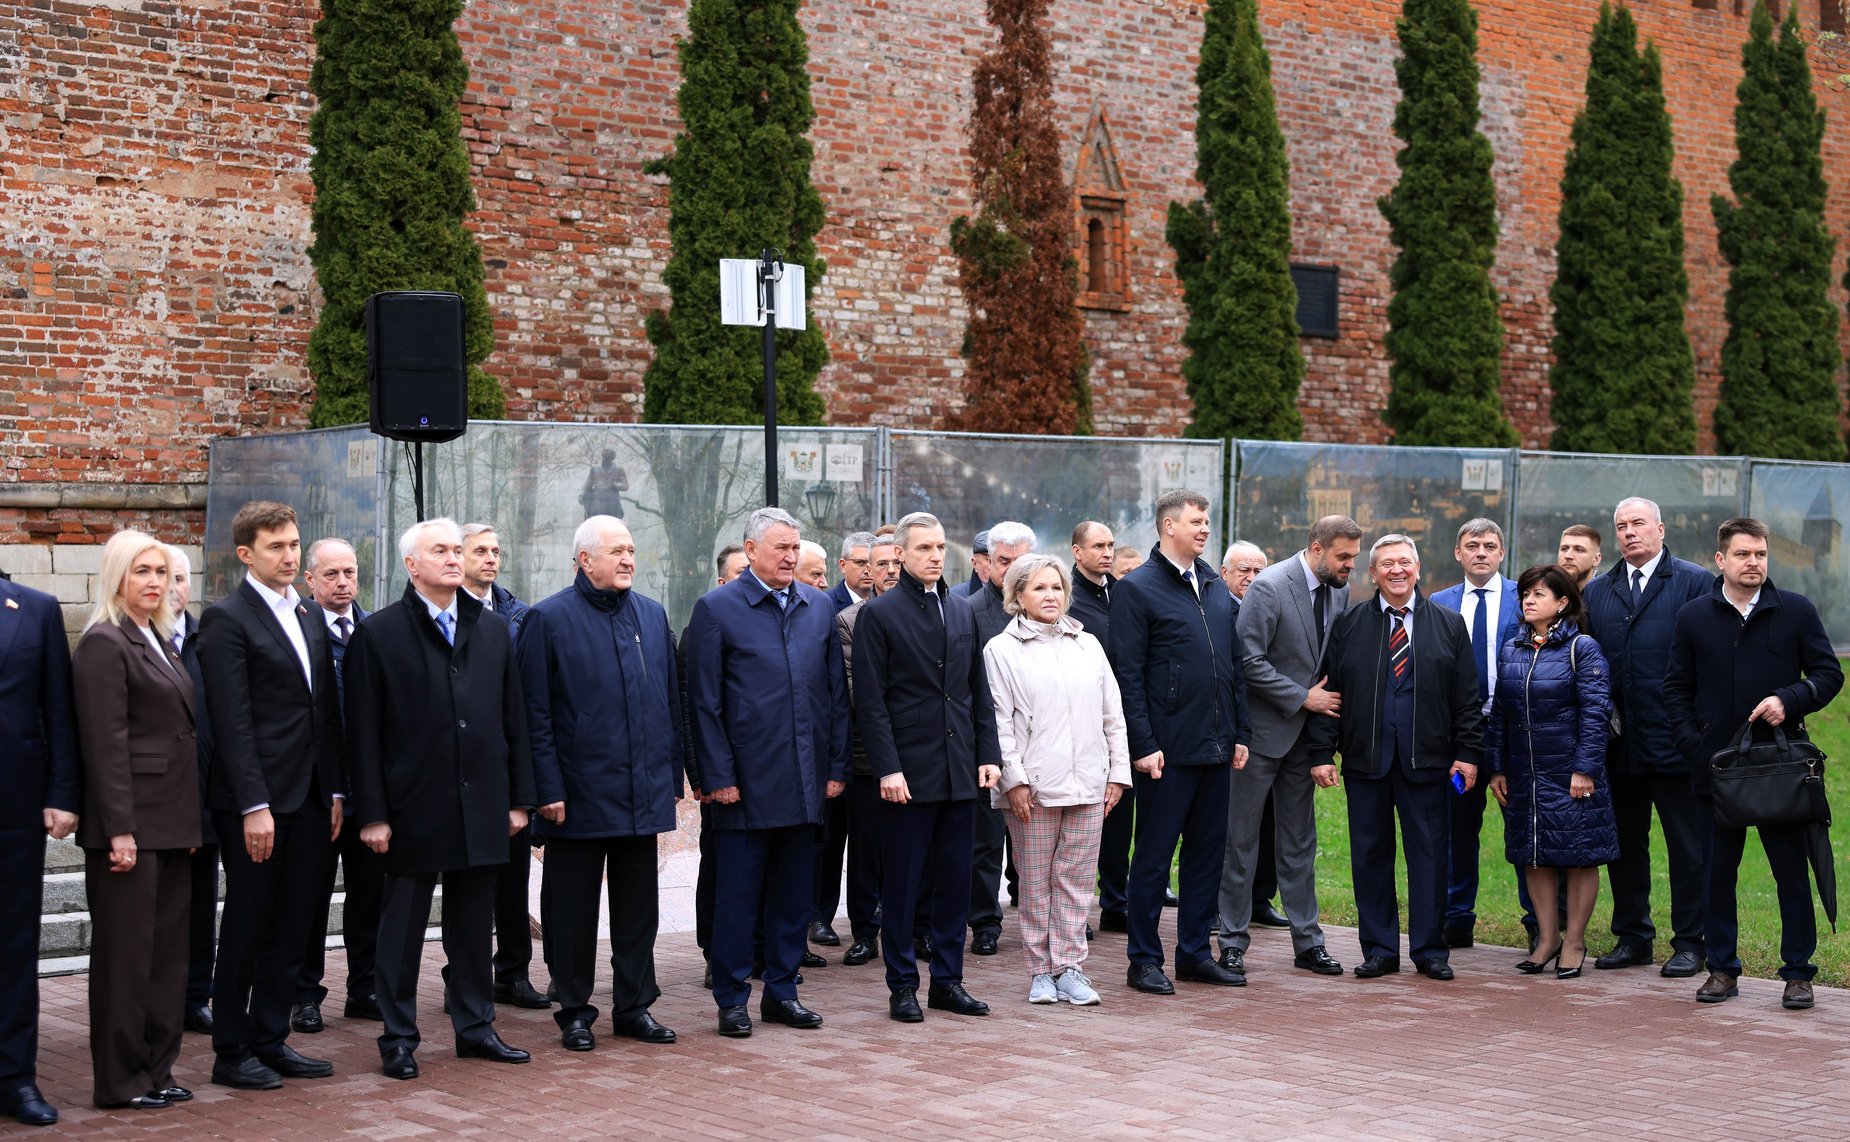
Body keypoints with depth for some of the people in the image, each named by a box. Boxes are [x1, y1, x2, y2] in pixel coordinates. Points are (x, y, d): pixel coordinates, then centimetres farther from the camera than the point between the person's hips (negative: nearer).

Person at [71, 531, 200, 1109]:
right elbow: (105, 744, -16)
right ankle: (120, 1080, 8)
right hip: (132, 823, -9)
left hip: (171, 824, 9)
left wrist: (189, 823, 15)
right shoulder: (104, 644, -10)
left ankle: (156, 1070, 19)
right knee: (126, 952, -1)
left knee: (169, 950, 11)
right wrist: (119, 830, -20)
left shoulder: (159, 643, 16)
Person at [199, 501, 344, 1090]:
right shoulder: (226, 619, -7)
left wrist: (336, 790, 10)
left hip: (310, 798, 7)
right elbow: (232, 722, -13)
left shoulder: (311, 617, 15)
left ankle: (271, 1040, 20)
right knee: (246, 929, 2)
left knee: (293, 929, 10)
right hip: (257, 802, -7)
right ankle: (232, 1052, 11)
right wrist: (253, 806, -18)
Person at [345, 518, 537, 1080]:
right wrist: (372, 813, -10)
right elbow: (364, 732, -5)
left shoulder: (492, 629, 10)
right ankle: (398, 1039, 13)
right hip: (414, 809, -4)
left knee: (474, 923, 12)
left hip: (481, 805, 4)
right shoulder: (378, 634, -3)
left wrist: (519, 797, 6)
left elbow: (514, 718, 11)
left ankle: (476, 1027, 23)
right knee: (403, 926, 4)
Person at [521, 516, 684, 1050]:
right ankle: (575, 1012, 17)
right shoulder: (549, 619, -5)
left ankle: (634, 1006, 21)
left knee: (639, 906, 11)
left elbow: (671, 702, 14)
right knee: (574, 909, 6)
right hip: (579, 794, -4)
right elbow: (535, 715, -7)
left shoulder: (652, 615, 9)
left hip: (644, 794, 4)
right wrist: (548, 790, -12)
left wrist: (673, 776, 9)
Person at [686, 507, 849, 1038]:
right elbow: (704, 702, -5)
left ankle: (782, 990, 22)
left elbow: (836, 692, 11)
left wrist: (837, 766, 6)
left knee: (795, 893, 11)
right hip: (746, 781, -4)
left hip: (805, 779, 4)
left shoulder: (819, 607, 9)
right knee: (737, 895, 2)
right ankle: (731, 999, 12)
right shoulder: (716, 609, -4)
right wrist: (718, 775, -10)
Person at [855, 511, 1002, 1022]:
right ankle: (902, 984, 11)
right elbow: (870, 701, -8)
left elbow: (979, 691, 15)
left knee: (955, 879, 9)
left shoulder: (962, 611, 13)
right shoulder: (878, 614, -4)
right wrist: (888, 769, -14)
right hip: (909, 771, -5)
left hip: (960, 769, 5)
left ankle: (948, 979, 19)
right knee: (902, 883, 2)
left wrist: (988, 754, 6)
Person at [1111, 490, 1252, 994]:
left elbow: (1235, 665, 17)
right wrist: (1144, 744, -15)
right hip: (1168, 750, -7)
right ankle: (1144, 961, 9)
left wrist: (1240, 734, 11)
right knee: (1154, 856, 1)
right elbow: (1128, 676, -10)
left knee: (1207, 853, 12)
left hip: (1215, 746, 7)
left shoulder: (1216, 588, 14)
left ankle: (1195, 952, 22)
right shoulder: (1137, 589, -7)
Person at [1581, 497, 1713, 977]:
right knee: (1624, 843, 11)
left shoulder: (1695, 583, -2)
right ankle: (1632, 937, 22)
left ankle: (1689, 943, 11)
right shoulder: (1597, 591, 12)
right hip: (1618, 740, 5)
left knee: (1689, 847, 2)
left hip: (1676, 738, -5)